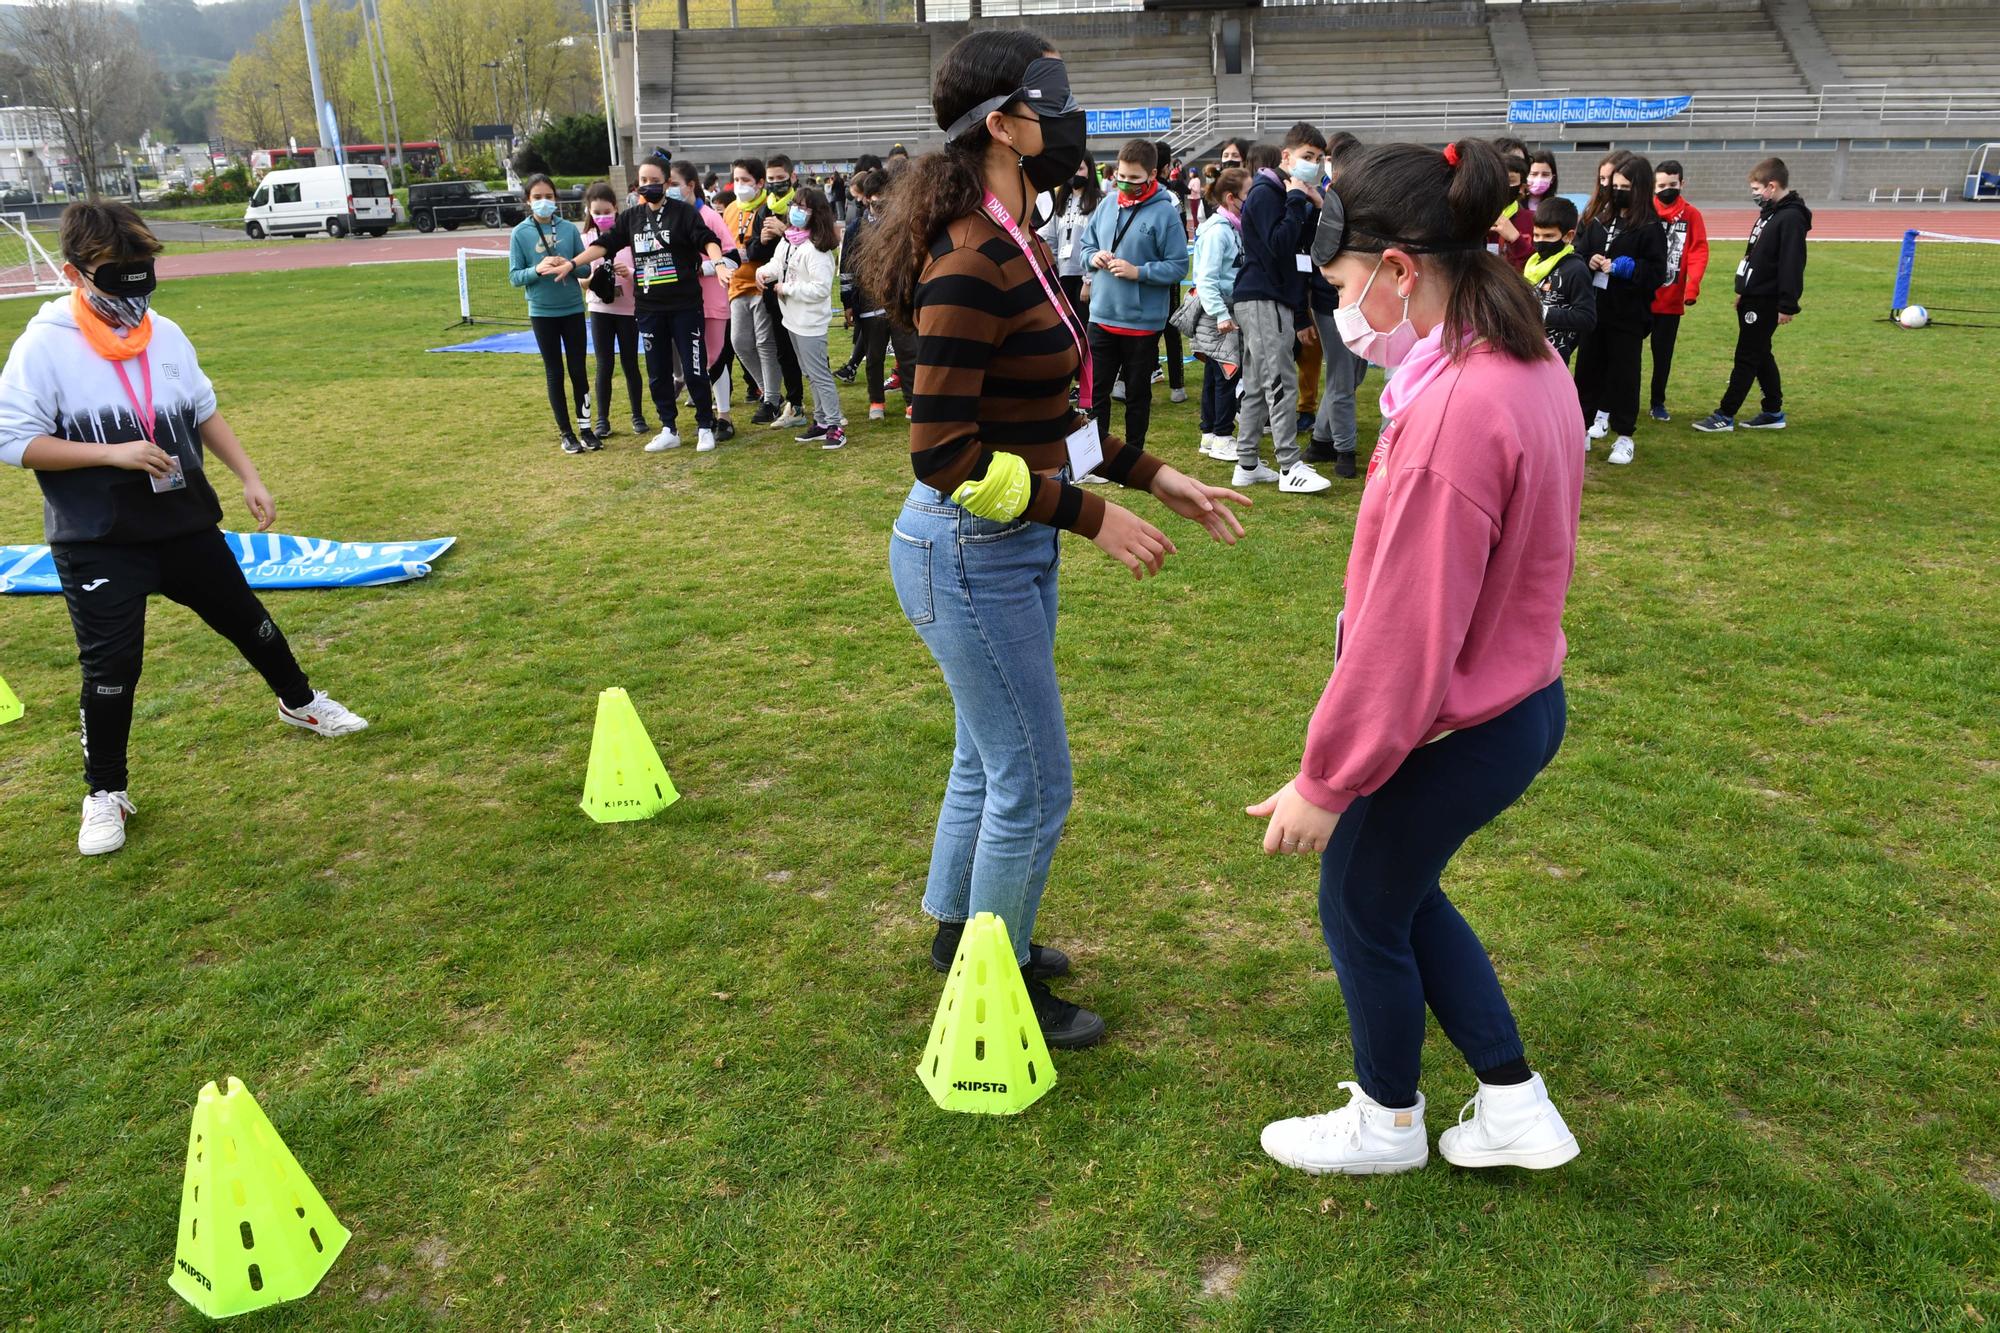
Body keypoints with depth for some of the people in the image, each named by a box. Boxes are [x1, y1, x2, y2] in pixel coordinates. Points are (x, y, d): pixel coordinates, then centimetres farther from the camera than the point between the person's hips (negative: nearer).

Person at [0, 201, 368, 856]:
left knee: (247, 618, 18)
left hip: (186, 524, 5)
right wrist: (112, 452, -22)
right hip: (97, 544, -4)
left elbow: (206, 414, 15)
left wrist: (249, 477, 7)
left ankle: (300, 702, 44)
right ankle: (106, 793, 17)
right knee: (111, 666, -1)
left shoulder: (166, 334, 3)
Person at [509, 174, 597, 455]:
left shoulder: (569, 228, 0)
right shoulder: (520, 233, -3)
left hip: (573, 309, 1)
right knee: (555, 373, 7)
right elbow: (514, 276, -3)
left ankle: (585, 427, 18)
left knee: (578, 370, 6)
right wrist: (537, 270, -21)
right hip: (542, 312, -1)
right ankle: (565, 432, 15)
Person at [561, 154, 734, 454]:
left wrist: (718, 263, -36)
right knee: (657, 373, 11)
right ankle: (668, 431, 22)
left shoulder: (684, 212, -5)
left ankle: (705, 427, 13)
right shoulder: (631, 217, 9)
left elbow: (707, 239, -17)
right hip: (648, 308, 5)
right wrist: (572, 264, 2)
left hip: (685, 305, -5)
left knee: (694, 369, 0)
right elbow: (605, 244, 10)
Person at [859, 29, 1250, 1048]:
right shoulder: (971, 263, -22)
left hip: (1010, 544, 10)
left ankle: (960, 930, 44)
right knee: (1033, 785, 4)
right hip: (971, 554, -9)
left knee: (990, 759, 23)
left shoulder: (1014, 247, 7)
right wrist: (1089, 516, -23)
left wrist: (1154, 477, 9)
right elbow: (942, 450, -25)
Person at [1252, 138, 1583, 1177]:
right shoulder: (1527, 366, 1)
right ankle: (1515, 1109, 37)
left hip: (1452, 735, -9)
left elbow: (1402, 637, -27)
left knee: (1361, 909, 15)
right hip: (1521, 695, 9)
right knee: (1401, 895, 25)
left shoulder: (1453, 411, -30)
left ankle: (1387, 1123, 39)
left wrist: (1323, 783, -17)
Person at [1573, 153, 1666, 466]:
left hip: (1628, 314, -4)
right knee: (1587, 367, 10)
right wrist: (1588, 263, -10)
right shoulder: (1598, 218, 6)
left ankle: (1624, 436, 15)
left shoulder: (1650, 227, -7)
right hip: (1593, 308, 4)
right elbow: (1577, 252, 10)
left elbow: (1656, 273, -11)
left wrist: (1620, 267, -19)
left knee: (1624, 372, 5)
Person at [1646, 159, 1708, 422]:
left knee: (1663, 353, 9)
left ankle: (1658, 403, 20)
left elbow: (1698, 251, -3)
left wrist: (1693, 287, -16)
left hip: (1672, 300, 1)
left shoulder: (1692, 215, 3)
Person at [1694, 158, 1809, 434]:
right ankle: (1773, 412, 22)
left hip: (1766, 302, -10)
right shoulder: (1770, 212, 13)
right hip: (1753, 297, 10)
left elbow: (1792, 264, -21)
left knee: (1747, 358, -4)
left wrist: (1788, 305, -23)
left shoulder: (1791, 218, -18)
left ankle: (1725, 416, 0)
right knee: (1760, 355, 14)